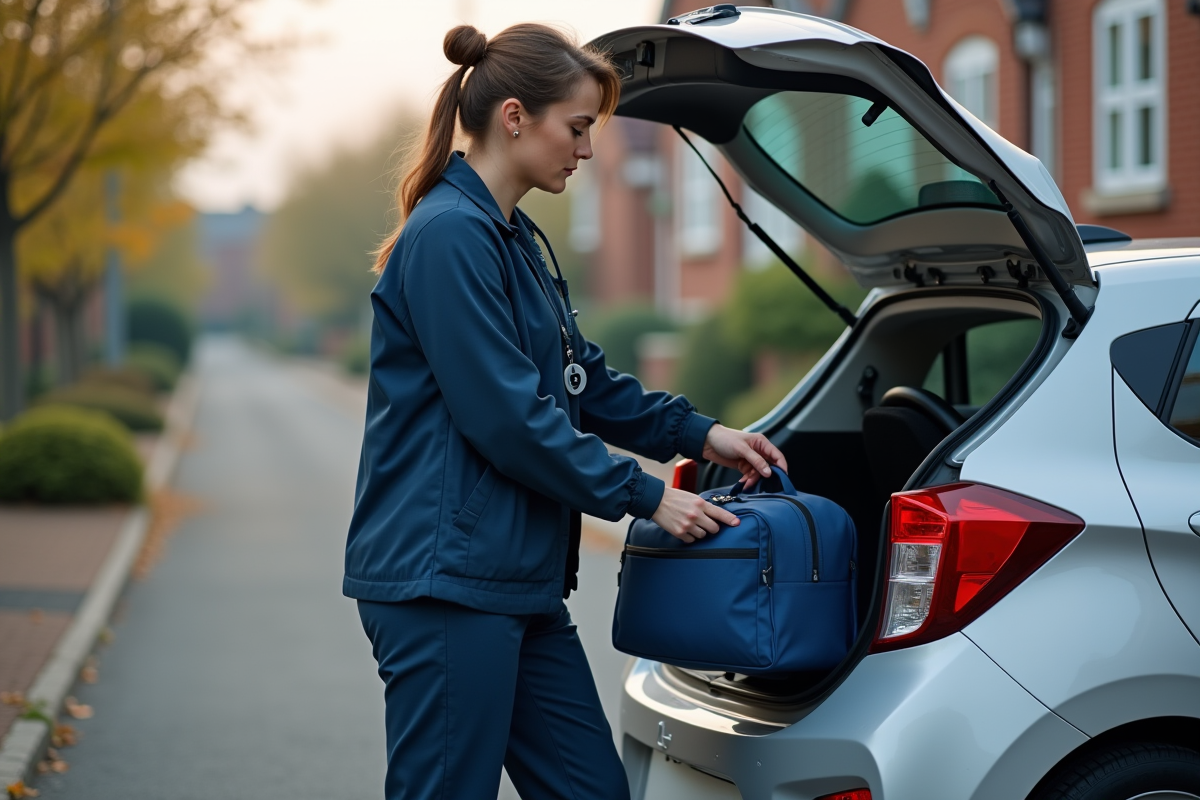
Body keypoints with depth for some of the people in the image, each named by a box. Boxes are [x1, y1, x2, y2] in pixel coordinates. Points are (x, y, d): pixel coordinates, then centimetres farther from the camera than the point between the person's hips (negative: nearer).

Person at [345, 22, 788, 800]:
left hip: (514, 579, 10)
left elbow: (582, 380, 24)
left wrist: (696, 432, 13)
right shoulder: (450, 235, -15)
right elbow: (504, 414, -19)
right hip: (443, 580, -10)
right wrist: (644, 497, -12)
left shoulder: (512, 238, 16)